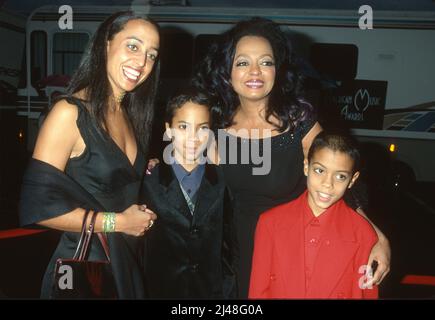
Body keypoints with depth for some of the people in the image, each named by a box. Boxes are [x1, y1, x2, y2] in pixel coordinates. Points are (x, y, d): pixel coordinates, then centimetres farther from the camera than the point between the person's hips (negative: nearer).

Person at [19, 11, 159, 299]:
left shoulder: (130, 115, 6)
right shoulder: (70, 112, -17)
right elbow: (37, 205, -21)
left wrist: (142, 218, -4)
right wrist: (117, 222, -16)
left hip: (126, 262, 7)